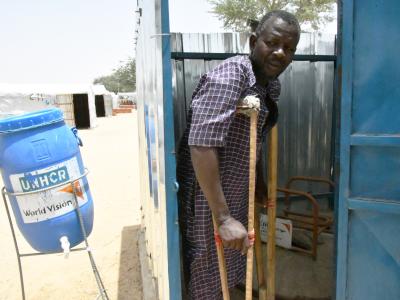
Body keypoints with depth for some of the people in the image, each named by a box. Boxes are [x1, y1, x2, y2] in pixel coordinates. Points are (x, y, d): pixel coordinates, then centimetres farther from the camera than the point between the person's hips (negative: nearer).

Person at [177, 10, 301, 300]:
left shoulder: (272, 86, 5)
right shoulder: (230, 75, -23)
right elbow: (202, 144, -32)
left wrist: (258, 182, 26)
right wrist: (224, 218, -31)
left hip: (236, 194, 8)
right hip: (207, 197, -8)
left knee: (228, 274, 26)